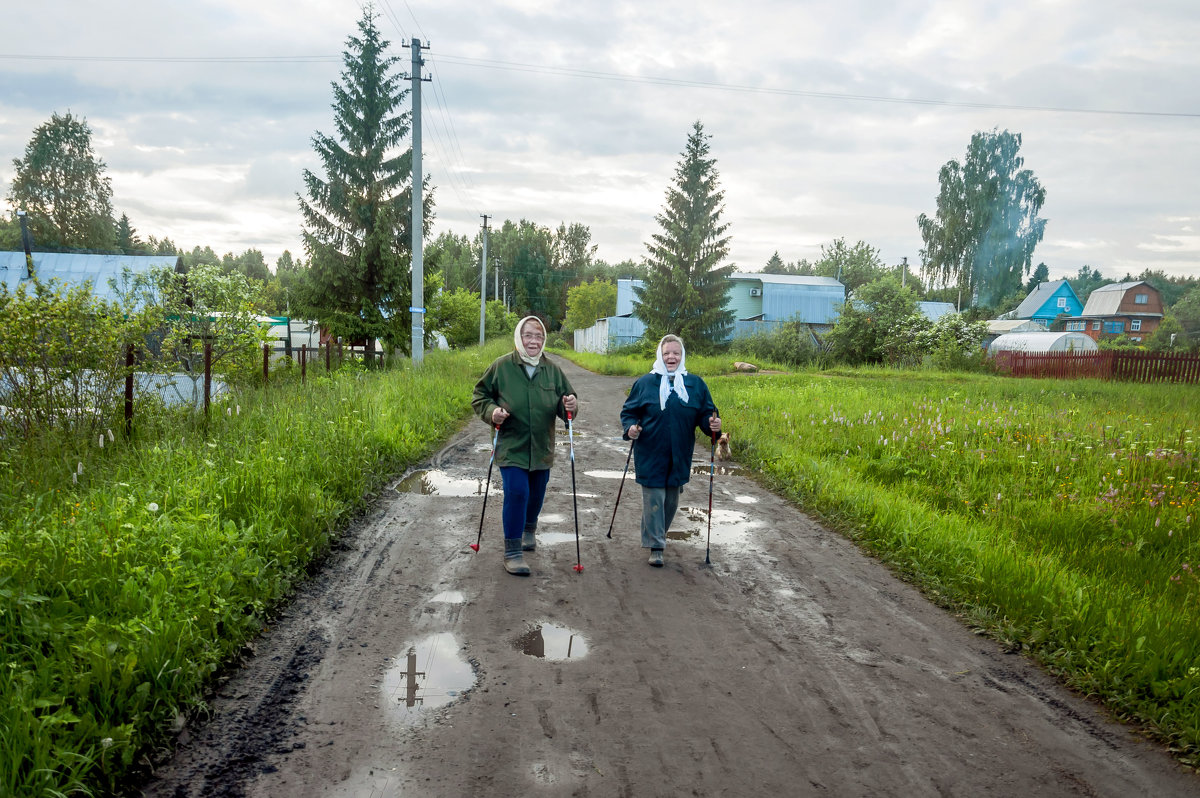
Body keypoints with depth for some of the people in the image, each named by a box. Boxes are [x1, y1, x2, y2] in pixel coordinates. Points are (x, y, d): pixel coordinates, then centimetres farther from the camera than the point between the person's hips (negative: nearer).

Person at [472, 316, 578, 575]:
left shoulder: (552, 370, 3)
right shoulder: (501, 366, -5)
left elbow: (566, 399, 12)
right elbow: (479, 396, 4)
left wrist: (570, 405, -13)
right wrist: (491, 411, -16)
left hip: (541, 448, 4)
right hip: (511, 447, -4)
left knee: (536, 493, 16)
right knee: (516, 493, -14)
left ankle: (529, 530, 46)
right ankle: (512, 552, -3)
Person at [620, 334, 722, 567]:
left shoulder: (695, 384, 4)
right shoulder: (645, 382, -1)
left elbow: (705, 414, 7)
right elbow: (628, 411, 4)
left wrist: (712, 425, -15)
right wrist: (630, 427, -16)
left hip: (680, 458, 3)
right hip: (650, 455, -3)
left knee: (671, 499, 15)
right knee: (654, 499, -2)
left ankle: (659, 533, 36)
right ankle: (655, 546, 7)